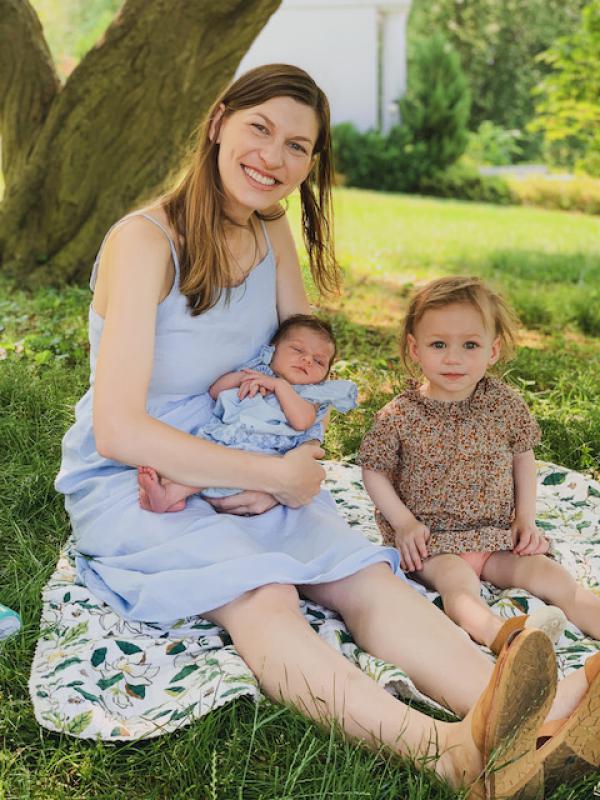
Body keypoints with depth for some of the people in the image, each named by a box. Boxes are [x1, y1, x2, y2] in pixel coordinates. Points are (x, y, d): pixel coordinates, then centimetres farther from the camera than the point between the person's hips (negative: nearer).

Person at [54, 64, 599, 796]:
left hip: (248, 473, 6)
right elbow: (120, 433, -25)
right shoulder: (144, 242, -19)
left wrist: (287, 464, -12)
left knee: (364, 576, -22)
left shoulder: (273, 233, 3)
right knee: (261, 594, -34)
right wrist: (277, 476, -22)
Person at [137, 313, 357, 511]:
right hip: (214, 437, 5)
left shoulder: (308, 395, 18)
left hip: (255, 450, -5)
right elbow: (214, 391, 22)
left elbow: (301, 421, -6)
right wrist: (240, 378, 6)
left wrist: (279, 384, -3)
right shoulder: (255, 371, 28)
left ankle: (172, 492, -43)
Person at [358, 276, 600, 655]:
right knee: (458, 581, -31)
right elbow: (374, 471, -1)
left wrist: (526, 518, 2)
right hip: (432, 540, -4)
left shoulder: (505, 404, -2)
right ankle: (501, 635, -55)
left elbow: (523, 458, 11)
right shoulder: (399, 417, -10)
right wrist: (404, 522, -12)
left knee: (550, 574, -13)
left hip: (498, 535, 4)